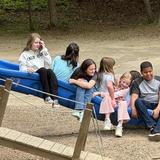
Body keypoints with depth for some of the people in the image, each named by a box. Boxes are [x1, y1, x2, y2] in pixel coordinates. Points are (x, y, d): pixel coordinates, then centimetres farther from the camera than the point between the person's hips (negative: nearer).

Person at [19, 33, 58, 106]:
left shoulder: (41, 52, 24)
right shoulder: (25, 54, 11)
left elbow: (49, 64, 12)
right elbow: (22, 68, 0)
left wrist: (44, 50, 8)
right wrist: (27, 69, -23)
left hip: (44, 73, 3)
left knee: (50, 71, -32)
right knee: (43, 70, -35)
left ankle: (54, 98, -47)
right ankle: (46, 97, -41)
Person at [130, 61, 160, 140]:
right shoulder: (137, 82, 9)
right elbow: (134, 97, -5)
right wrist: (133, 108, -26)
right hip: (146, 105, 0)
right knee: (138, 101, -33)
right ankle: (152, 126, -42)